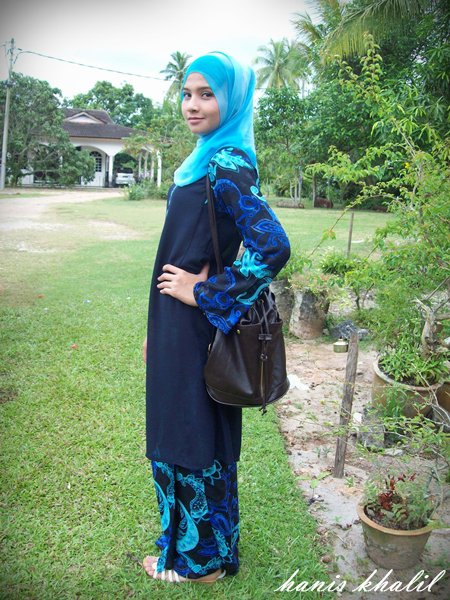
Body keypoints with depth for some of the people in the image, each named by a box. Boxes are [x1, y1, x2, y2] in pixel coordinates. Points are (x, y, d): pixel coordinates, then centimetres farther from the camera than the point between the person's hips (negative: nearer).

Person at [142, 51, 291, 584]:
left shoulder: (226, 165, -17)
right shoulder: (208, 158, 12)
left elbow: (273, 248, -29)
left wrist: (204, 292, -17)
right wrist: (156, 332, 19)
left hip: (198, 327, -9)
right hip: (179, 325, 9)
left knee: (192, 437, 5)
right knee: (185, 433, 19)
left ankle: (199, 559, 27)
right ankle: (189, 541, 39)